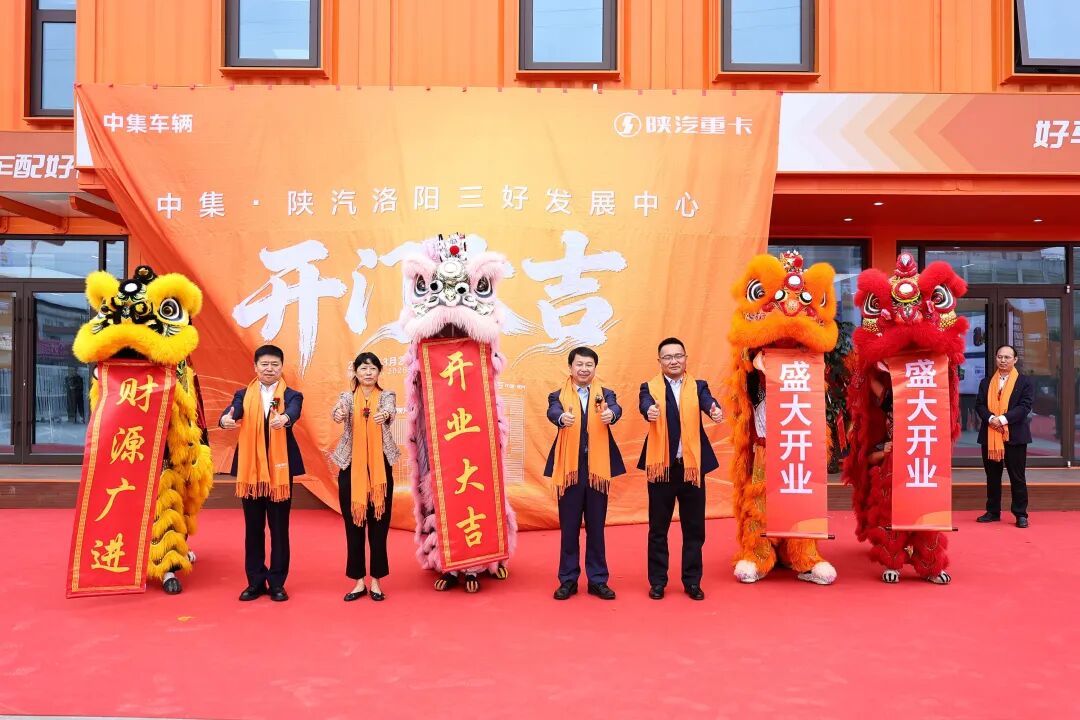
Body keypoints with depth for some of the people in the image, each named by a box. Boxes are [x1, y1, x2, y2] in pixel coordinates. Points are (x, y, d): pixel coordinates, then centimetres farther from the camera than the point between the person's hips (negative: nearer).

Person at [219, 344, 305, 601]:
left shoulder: (291, 395, 2)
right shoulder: (244, 395, 7)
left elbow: (294, 412, -20)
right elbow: (233, 409, -13)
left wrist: (284, 419, -43)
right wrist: (225, 419, -37)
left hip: (280, 467, -1)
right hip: (250, 468, 2)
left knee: (279, 527, 5)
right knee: (253, 527, 9)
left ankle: (277, 582, 14)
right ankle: (256, 581, 19)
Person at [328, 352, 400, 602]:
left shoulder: (387, 395, 4)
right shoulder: (347, 397, 5)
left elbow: (390, 410, -19)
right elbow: (338, 410, -17)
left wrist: (385, 414, -43)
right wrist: (338, 414, -42)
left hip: (380, 467, -1)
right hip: (351, 467, 1)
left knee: (379, 524, 3)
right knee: (353, 524, 5)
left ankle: (376, 581, 15)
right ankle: (359, 581, 16)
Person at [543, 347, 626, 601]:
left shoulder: (605, 395, 9)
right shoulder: (559, 396, 5)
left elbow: (615, 408, -13)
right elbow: (553, 411, -17)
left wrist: (611, 414, -38)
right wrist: (562, 417, -41)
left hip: (597, 468, 1)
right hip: (569, 468, -1)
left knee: (596, 527, 9)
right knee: (569, 527, 7)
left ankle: (597, 580, 19)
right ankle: (568, 579, 18)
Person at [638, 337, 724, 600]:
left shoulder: (698, 386, 6)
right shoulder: (650, 387, 2)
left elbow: (707, 401, -15)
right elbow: (645, 403, -19)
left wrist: (715, 411, -38)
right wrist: (650, 411, -43)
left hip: (692, 465, 1)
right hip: (661, 465, -1)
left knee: (694, 527, 9)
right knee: (658, 527, 7)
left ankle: (692, 581, 22)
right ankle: (657, 581, 19)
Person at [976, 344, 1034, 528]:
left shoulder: (1025, 382, 2)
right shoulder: (986, 382, 12)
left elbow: (1025, 406, -9)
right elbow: (979, 405, 4)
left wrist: (1003, 419, -19)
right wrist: (990, 418, -16)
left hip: (1015, 436, -3)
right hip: (989, 435, 3)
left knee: (1017, 477, 2)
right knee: (992, 477, 10)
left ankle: (1020, 514, 8)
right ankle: (993, 512, 19)